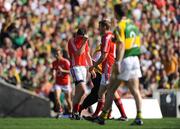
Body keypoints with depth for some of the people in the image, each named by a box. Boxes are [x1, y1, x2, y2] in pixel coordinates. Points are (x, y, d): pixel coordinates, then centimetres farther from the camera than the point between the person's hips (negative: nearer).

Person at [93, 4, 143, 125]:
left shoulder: (120, 26, -11)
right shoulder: (133, 24, 12)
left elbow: (121, 45, -20)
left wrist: (117, 63, -24)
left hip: (125, 60, -6)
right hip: (135, 59, 6)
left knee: (111, 90, 5)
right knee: (135, 91, 2)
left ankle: (103, 117, 10)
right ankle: (139, 117, -10)